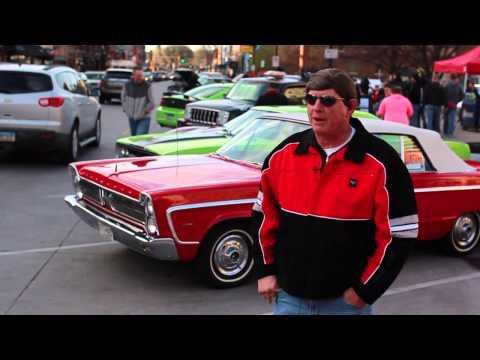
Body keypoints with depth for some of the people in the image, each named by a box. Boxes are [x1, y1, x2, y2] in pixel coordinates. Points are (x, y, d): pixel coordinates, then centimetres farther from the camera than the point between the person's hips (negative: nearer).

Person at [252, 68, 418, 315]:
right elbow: (264, 214, 9)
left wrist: (365, 291, -9)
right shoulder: (283, 153, 0)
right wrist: (265, 270, 5)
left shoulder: (381, 164, -12)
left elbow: (399, 234, -10)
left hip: (346, 301, -3)